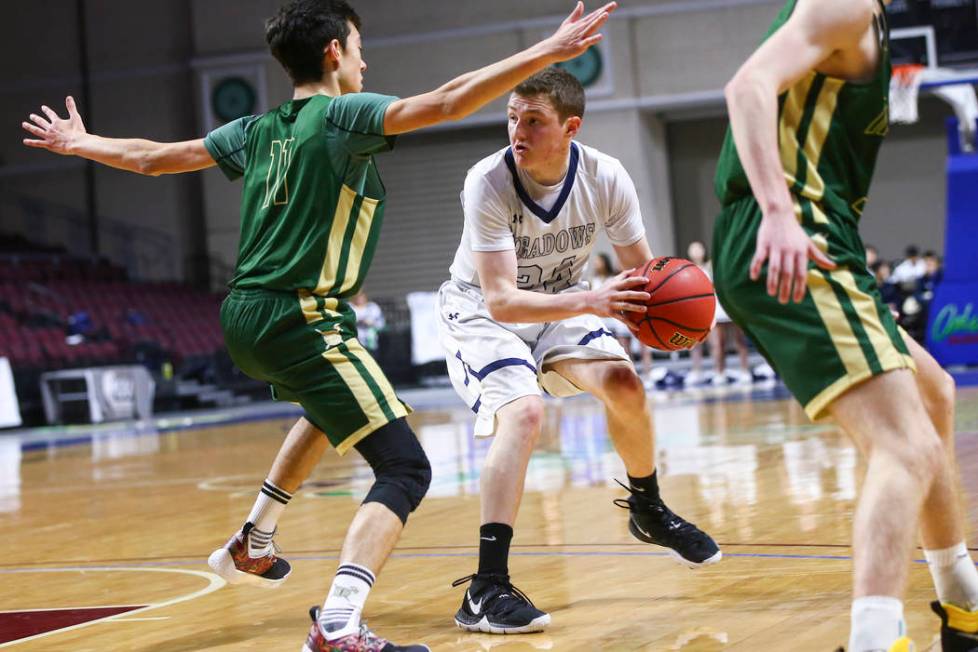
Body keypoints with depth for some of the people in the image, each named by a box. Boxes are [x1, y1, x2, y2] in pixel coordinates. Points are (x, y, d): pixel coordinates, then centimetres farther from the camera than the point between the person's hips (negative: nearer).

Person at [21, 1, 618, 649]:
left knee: (332, 411, 38)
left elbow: (153, 157, 21)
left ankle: (253, 545, 45)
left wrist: (78, 143, 39)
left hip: (244, 317, 9)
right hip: (302, 322, -9)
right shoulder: (343, 115, -7)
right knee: (405, 468, -11)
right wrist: (549, 52, -23)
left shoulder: (258, 131, 13)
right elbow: (447, 102, -21)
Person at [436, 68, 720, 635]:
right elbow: (501, 300, -36)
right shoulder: (488, 183, -32)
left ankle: (649, 511, 16)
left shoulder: (606, 179, -21)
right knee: (523, 413, -27)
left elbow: (641, 269, -8)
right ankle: (486, 590, -26)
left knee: (624, 383, -14)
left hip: (560, 301, 4)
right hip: (482, 311, -4)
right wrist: (590, 302, -50)